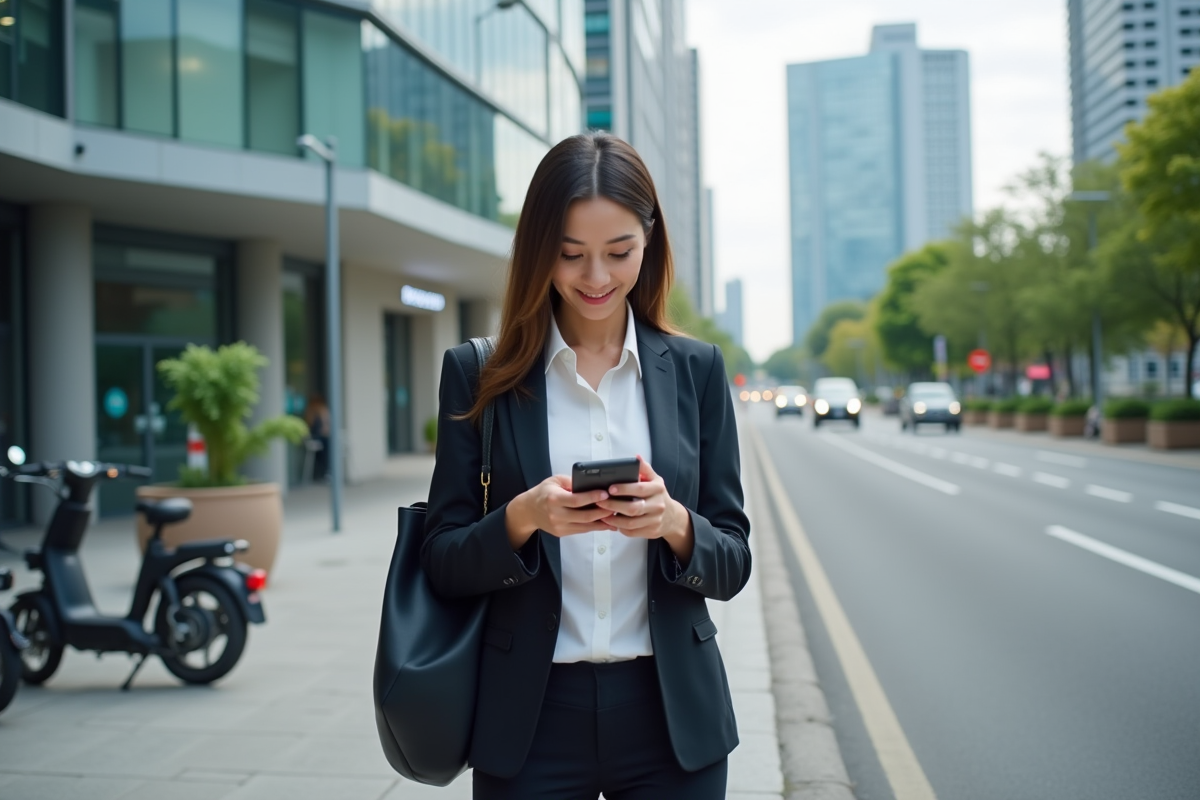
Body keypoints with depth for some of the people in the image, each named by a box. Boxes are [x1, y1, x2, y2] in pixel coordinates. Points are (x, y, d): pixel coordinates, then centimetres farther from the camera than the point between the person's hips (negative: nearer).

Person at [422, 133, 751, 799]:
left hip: (671, 715, 1)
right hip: (532, 718, -1)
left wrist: (674, 522, -19)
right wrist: (523, 519, -20)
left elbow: (732, 565, 1)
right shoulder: (479, 375, -2)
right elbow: (443, 564, -2)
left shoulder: (696, 368, 0)